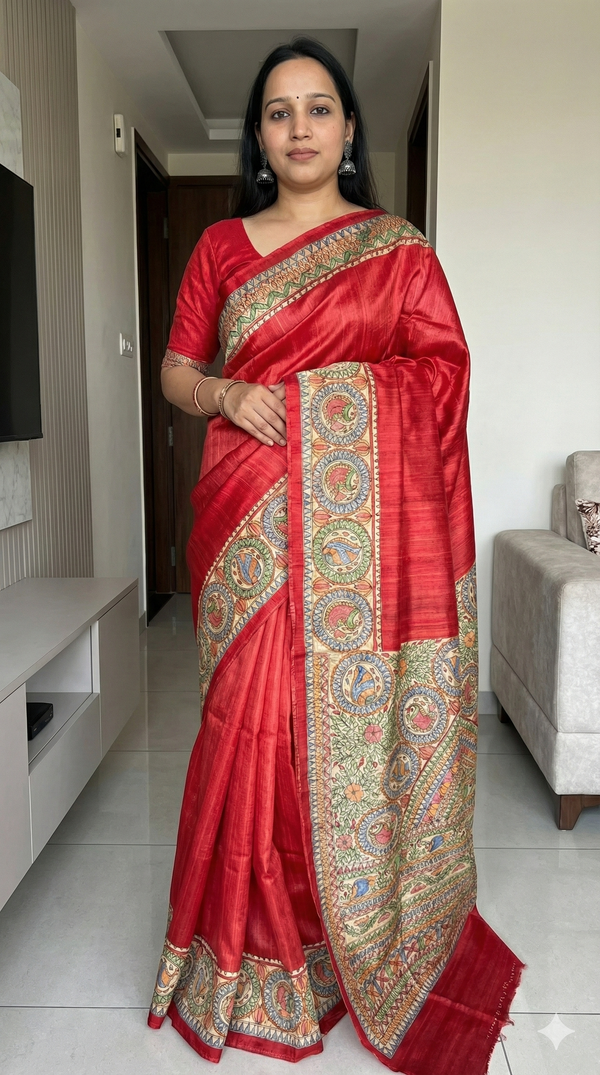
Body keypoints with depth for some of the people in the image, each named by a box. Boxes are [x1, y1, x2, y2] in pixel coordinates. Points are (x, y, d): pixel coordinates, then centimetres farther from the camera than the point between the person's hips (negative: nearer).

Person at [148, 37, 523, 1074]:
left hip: (363, 523, -1)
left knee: (360, 721, 2)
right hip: (251, 522, 2)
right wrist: (225, 394, -7)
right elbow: (175, 370, 13)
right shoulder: (220, 244, 15)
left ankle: (372, 945, 23)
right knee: (255, 721, 2)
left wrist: (333, 389, -7)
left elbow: (442, 369, 5)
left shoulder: (398, 247, 10)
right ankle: (257, 956, 21)